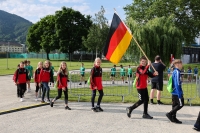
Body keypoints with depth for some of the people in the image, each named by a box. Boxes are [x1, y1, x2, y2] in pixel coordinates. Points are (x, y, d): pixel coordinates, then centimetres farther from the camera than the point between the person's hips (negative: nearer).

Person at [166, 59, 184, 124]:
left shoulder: (175, 72, 12)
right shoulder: (177, 72, -18)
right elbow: (177, 84, -22)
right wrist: (180, 95, -22)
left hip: (174, 92, 10)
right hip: (177, 92, -10)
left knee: (175, 105, 13)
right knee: (181, 104, -2)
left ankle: (173, 118, 19)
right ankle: (170, 114, 0)